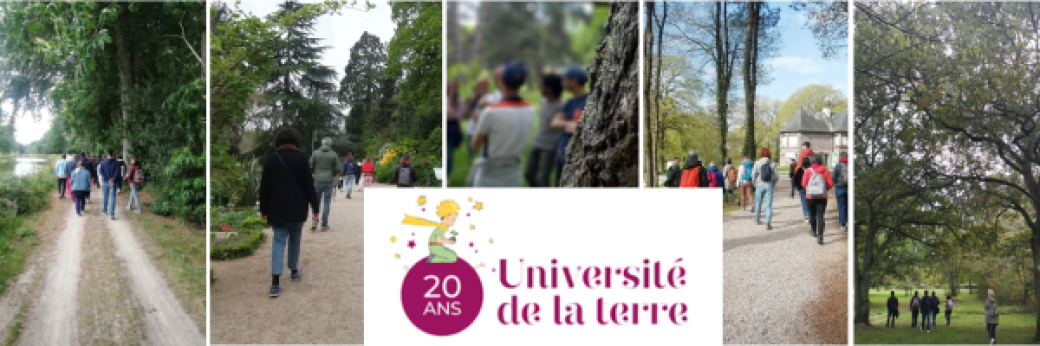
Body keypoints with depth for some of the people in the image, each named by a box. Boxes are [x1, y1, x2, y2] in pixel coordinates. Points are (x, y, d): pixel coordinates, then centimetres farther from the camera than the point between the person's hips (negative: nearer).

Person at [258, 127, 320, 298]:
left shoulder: (270, 159, 1)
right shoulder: (301, 158, -5)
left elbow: (264, 187, 2)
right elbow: (309, 185, -7)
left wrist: (264, 209, 10)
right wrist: (315, 207, -2)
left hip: (277, 209, 1)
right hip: (297, 209, -1)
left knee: (278, 242, -1)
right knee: (295, 240, 18)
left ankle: (275, 283, -13)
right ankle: (294, 272, 33)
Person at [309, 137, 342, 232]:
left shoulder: (315, 153, -1)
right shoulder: (334, 155, -3)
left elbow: (310, 167, -2)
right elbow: (338, 169, -3)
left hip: (318, 181, 1)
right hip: (329, 181, -1)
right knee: (327, 203, 5)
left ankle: (315, 222, -2)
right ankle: (324, 225, 5)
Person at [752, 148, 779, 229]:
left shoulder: (757, 163, -6)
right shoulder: (772, 163, -3)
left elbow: (753, 175, -6)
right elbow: (776, 176, -2)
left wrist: (755, 183, 12)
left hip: (760, 185, 0)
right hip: (769, 185, 0)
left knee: (758, 202, 21)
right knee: (769, 205, 0)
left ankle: (757, 219, 38)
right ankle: (768, 224, -8)